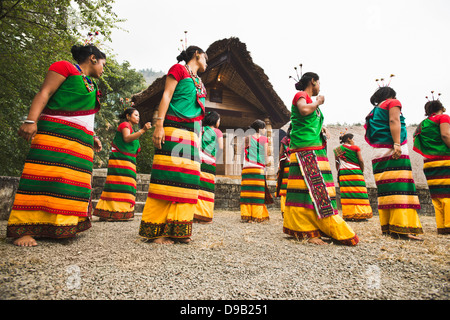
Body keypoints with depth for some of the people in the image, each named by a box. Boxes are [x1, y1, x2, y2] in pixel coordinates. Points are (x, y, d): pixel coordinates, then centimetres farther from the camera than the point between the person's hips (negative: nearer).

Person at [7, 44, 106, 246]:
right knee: (45, 177, -15)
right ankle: (25, 230, -13)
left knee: (75, 183, -1)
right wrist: (31, 121, -18)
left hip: (81, 140, 8)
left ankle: (61, 227, 3)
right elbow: (44, 94, -6)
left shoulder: (92, 86, 28)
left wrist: (93, 137, 23)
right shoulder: (64, 67, 6)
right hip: (56, 131, -8)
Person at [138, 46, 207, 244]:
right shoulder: (178, 69, 8)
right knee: (169, 176, -13)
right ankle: (157, 231, -8)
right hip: (175, 128, -8)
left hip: (192, 133, 8)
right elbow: (166, 95, -3)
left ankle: (177, 230, 3)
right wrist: (159, 124, -16)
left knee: (187, 179, 0)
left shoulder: (199, 82, 29)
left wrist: (198, 138, 22)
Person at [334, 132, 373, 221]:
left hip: (343, 173, 4)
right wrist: (362, 171, 8)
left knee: (346, 194, 2)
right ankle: (360, 214, -1)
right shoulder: (355, 148, 1)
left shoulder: (337, 150, 12)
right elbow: (361, 161, -3)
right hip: (355, 173, -4)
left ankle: (349, 215, -1)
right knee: (358, 193, 0)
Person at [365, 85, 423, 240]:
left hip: (377, 154, 7)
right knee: (400, 187, -12)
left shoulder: (374, 111, 26)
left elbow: (369, 135, 21)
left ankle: (387, 227, 3)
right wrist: (397, 143, -18)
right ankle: (402, 228, -18)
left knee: (385, 190, 3)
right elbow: (394, 121, -10)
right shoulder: (393, 103, 8)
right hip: (394, 151, -7)